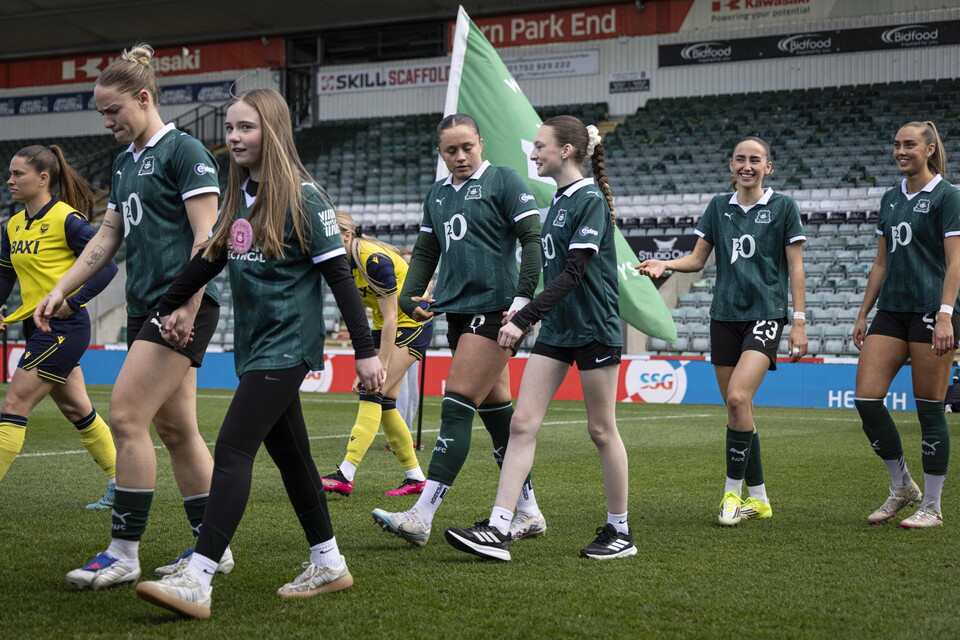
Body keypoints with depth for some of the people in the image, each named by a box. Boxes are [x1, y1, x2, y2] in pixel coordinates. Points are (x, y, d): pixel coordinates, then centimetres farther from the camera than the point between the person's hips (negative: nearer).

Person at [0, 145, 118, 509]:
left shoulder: (67, 219, -12)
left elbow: (106, 265, -14)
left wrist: (71, 302, -19)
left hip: (63, 328, -9)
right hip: (37, 329, 9)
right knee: (77, 410, 15)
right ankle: (121, 486, 26)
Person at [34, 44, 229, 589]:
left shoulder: (184, 151, -8)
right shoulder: (125, 163, 18)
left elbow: (206, 234, -13)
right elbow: (108, 237, 23)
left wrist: (188, 306, -20)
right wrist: (60, 290, 17)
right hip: (146, 308, 9)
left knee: (127, 416, -13)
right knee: (177, 428, 8)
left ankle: (124, 553, -8)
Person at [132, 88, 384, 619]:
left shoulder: (302, 196, -11)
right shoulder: (240, 196, 11)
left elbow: (339, 275, -12)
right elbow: (211, 258, 21)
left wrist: (365, 351, -14)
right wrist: (169, 307, 20)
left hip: (286, 345, -8)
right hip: (254, 344, 8)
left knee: (232, 450, -16)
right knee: (288, 453, 13)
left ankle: (196, 581, -21)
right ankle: (328, 564, 25)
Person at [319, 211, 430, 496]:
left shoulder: (375, 260, -27)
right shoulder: (349, 261, -1)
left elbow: (390, 317, -26)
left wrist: (380, 367, -27)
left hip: (411, 325, -9)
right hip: (387, 327, 9)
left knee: (372, 393, -18)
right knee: (384, 403, 4)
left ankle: (345, 475, -25)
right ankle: (415, 477, 14)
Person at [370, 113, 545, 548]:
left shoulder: (503, 181, -3)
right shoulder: (437, 194, 17)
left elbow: (532, 239, -8)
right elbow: (425, 252, 21)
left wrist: (524, 296, -16)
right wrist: (410, 296, 5)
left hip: (493, 308, -7)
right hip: (457, 310, 7)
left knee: (457, 406, -12)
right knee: (495, 406, 10)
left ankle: (422, 517, -16)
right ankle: (528, 512, 19)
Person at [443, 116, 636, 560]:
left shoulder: (590, 199, -13)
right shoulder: (559, 200, 13)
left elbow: (573, 273, -21)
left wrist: (524, 319, -26)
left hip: (594, 329, -8)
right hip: (557, 328, 8)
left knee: (601, 430, 2)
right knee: (522, 423, -2)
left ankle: (619, 532, 16)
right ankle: (498, 529, -5)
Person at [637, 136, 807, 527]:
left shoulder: (783, 207, 0)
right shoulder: (719, 207, 11)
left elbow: (795, 268, 0)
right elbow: (697, 259, 12)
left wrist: (799, 322, -5)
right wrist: (664, 264, -8)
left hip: (765, 314, -5)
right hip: (724, 315, 5)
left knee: (738, 397, -21)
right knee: (736, 407, 5)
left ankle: (733, 491, -9)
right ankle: (758, 499, 17)